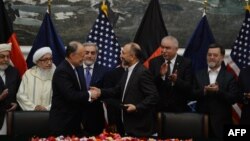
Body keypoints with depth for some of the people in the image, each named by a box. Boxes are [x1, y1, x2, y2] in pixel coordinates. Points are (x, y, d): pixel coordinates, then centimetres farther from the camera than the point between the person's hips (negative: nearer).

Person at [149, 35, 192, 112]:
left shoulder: (186, 63, -1)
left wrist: (176, 80, -26)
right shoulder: (154, 62, 3)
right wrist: (160, 75, -22)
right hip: (158, 108, 1)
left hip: (178, 109, -1)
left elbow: (189, 88, -8)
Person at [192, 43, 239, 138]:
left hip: (221, 122, -1)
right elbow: (191, 95, 2)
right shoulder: (198, 75, 9)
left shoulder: (229, 76, 2)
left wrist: (218, 91, -20)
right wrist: (204, 90, -16)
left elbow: (234, 98, -5)